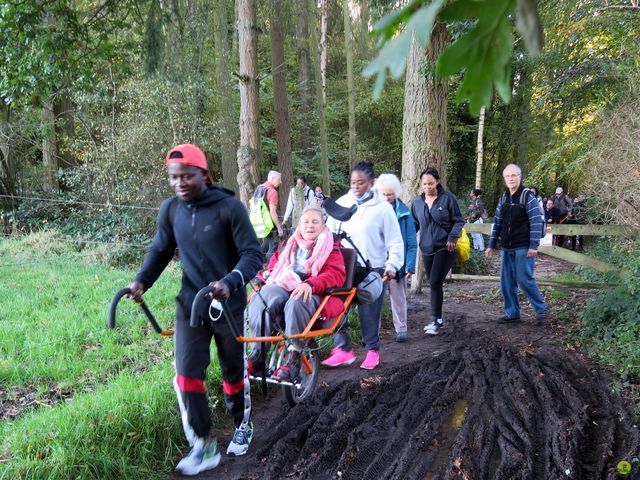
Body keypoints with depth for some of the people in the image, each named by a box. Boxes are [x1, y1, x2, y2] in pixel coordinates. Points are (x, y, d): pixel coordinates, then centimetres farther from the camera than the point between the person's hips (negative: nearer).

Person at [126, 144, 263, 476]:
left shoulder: (229, 207, -16)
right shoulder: (170, 209, -2)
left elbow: (253, 254, -16)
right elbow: (160, 250, 10)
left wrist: (229, 282, -33)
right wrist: (142, 280, -7)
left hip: (228, 304, -3)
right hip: (190, 303, 3)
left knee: (234, 371, 14)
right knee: (187, 375, -5)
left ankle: (243, 426, 40)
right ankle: (204, 446, 13)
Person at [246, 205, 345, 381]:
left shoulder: (330, 247, 12)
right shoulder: (291, 245, 29)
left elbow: (336, 274, -4)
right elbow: (275, 261, 38)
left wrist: (310, 284, -23)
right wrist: (269, 273, 12)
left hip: (312, 293, -4)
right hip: (284, 287, 4)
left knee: (295, 303, -40)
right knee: (263, 298, -31)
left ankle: (293, 357, -32)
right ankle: (258, 353, -30)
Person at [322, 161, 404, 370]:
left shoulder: (382, 207, -4)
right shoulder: (342, 203, 5)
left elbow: (395, 240, -1)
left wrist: (392, 264, -10)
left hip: (372, 269, -3)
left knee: (370, 312, 3)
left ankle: (372, 350, 19)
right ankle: (343, 348, 6)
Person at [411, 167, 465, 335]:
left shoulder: (448, 198, -7)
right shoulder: (417, 202, 5)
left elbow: (459, 220, -3)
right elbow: (414, 224, 15)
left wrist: (453, 237, -18)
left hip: (445, 247, -5)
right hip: (427, 248, 5)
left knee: (435, 282, -11)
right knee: (433, 284, 12)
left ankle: (436, 320, -1)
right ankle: (437, 318, 23)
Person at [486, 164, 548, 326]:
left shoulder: (528, 196, -7)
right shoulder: (503, 198, 12)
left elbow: (536, 222, -13)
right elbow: (497, 223, 15)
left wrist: (533, 246, -19)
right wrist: (491, 245, 13)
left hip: (523, 248, -6)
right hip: (506, 248, 7)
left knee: (525, 280, -6)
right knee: (506, 282, 7)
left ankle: (541, 309, 12)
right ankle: (512, 314, 18)